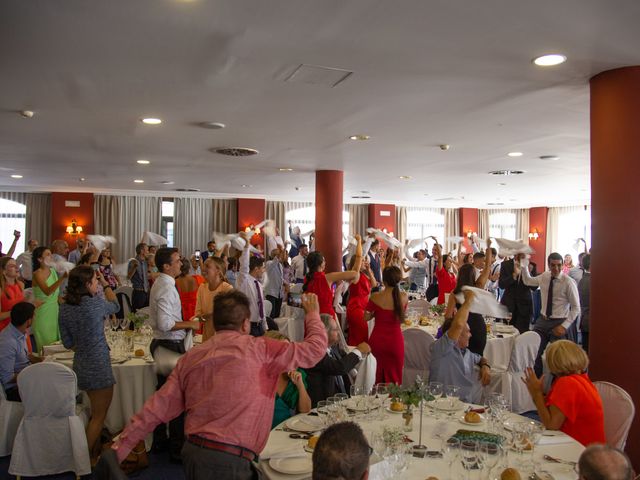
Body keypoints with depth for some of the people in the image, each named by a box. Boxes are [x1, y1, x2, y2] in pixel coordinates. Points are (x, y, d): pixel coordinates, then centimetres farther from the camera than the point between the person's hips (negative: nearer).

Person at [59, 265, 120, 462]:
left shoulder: (64, 308, -1)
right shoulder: (96, 303, -20)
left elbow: (67, 343, 5)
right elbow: (115, 306, 4)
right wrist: (106, 284, 13)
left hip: (80, 365, 7)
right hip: (99, 366, -7)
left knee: (96, 412, 24)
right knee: (99, 416, 8)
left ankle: (96, 450, 34)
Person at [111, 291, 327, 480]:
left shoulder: (191, 357, 5)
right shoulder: (259, 349, -10)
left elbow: (159, 407, 5)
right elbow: (315, 348, -2)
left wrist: (119, 449, 13)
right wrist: (312, 313, 16)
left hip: (192, 452, 7)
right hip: (229, 461, -6)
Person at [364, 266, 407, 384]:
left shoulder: (375, 297, -14)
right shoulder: (404, 297, -9)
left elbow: (366, 318, -5)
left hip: (377, 340, 0)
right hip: (395, 341, 1)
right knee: (394, 378, 17)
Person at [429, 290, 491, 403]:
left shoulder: (466, 352, 24)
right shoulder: (439, 348, -5)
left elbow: (481, 359, 44)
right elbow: (458, 324, -20)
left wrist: (485, 366, 19)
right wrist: (468, 301, -6)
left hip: (472, 405, 9)